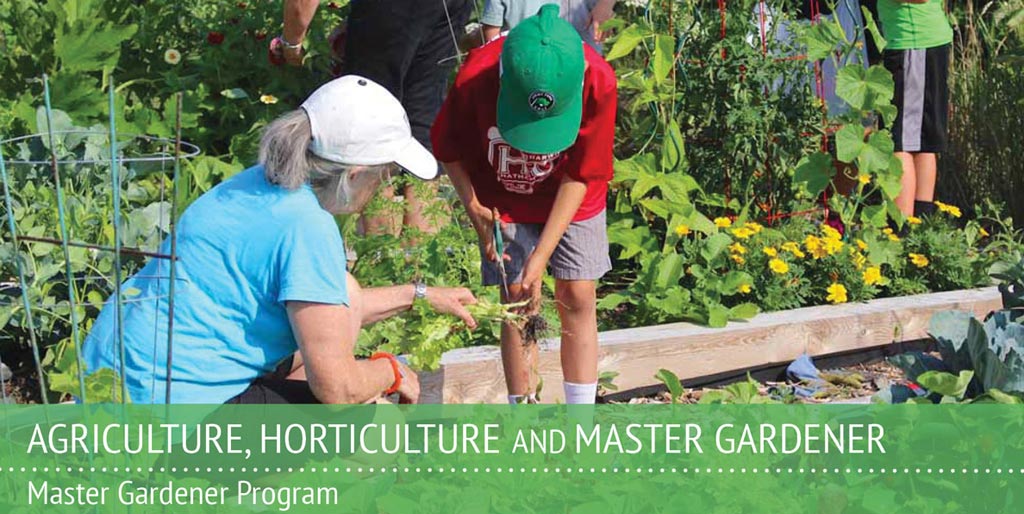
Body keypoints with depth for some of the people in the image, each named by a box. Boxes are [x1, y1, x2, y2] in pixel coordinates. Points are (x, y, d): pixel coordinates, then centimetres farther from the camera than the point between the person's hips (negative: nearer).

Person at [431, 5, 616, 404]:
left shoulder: (597, 82, -32)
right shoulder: (476, 78, -31)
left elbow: (580, 176, -21)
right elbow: (449, 150, -9)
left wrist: (542, 255, -23)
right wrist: (476, 211, -17)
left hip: (571, 200, 0)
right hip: (504, 202, 0)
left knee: (578, 297, -2)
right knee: (518, 301, -4)